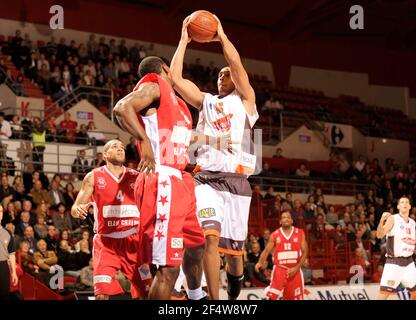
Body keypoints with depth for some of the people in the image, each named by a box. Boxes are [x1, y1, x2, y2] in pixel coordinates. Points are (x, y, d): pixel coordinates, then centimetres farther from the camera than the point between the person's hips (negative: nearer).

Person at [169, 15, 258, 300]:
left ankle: (236, 276, 41)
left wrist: (221, 35, 5)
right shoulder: (205, 101, 20)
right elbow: (175, 77, 9)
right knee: (211, 237, -21)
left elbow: (237, 64, -4)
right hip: (206, 178, 1)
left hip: (236, 180, -1)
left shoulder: (245, 100, 12)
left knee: (233, 246, 6)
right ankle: (214, 302, -19)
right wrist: (184, 40, 9)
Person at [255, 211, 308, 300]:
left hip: (294, 271, 1)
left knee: (296, 297, 8)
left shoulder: (300, 233, 1)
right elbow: (267, 251, 0)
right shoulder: (274, 235, 1)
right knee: (272, 296, -15)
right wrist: (260, 262, -19)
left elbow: (304, 252, 0)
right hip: (279, 270, -1)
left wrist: (296, 268, -10)